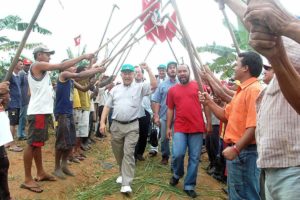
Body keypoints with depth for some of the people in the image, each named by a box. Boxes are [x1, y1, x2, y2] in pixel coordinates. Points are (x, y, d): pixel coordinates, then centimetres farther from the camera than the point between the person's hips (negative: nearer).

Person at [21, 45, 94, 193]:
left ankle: (40, 173, 25)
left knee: (38, 143, 15)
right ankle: (27, 179, -1)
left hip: (42, 111, 10)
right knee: (32, 144, -6)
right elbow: (62, 66, -16)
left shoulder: (40, 69, 20)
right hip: (37, 112, -10)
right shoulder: (37, 65, -10)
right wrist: (83, 56, -13)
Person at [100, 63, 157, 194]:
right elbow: (107, 106, 11)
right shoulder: (115, 89, 10)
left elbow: (154, 86, -13)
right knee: (118, 153, 15)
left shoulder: (139, 88, 2)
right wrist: (102, 122, 3)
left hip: (132, 126, -4)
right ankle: (124, 173, 37)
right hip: (116, 125, 4)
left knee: (129, 153, -7)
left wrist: (148, 69, -14)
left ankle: (126, 184, -4)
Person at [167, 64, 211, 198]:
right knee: (178, 154, -12)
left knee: (194, 158, 4)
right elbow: (170, 110, 12)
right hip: (179, 128, 1)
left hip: (197, 128, 0)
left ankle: (189, 185, 18)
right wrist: (168, 127, 9)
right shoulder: (172, 90, 9)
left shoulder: (198, 85, 4)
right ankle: (177, 174, 20)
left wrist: (209, 122, 2)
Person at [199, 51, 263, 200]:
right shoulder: (241, 91, 16)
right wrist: (209, 102, 9)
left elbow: (254, 126, -25)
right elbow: (226, 116, 19)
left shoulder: (254, 90, -17)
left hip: (245, 152, -10)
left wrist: (236, 149, -26)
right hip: (236, 150, 10)